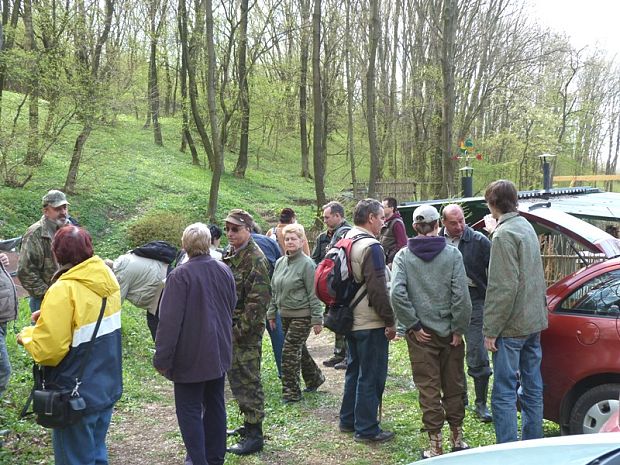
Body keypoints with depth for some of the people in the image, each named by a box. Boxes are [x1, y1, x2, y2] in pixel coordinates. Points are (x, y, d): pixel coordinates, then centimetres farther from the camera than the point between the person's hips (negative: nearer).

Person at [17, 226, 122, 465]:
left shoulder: (63, 291, -24)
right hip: (108, 389, 7)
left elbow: (47, 349, -24)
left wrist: (26, 335, -5)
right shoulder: (108, 279, -2)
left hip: (77, 397, -7)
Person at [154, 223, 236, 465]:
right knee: (215, 405, 17)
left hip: (192, 357, -6)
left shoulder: (180, 275, -18)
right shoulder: (224, 271, 1)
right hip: (219, 353, 7)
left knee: (190, 410, 3)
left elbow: (169, 321, -20)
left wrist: (162, 359, -13)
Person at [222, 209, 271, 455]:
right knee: (236, 378, 17)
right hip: (230, 328, 9)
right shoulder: (230, 255, 11)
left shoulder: (256, 259, -16)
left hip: (246, 332, -9)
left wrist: (241, 330, -20)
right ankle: (248, 423, 30)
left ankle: (254, 435, 7)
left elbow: (258, 301, -20)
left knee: (248, 382, -2)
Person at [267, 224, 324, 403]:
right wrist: (272, 313, 15)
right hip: (285, 314, 7)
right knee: (299, 349, 17)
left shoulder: (306, 264, -13)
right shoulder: (280, 262, 9)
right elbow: (274, 290, 17)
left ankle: (291, 392, 1)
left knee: (290, 351, -9)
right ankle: (314, 378, 37)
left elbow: (314, 294, -13)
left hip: (302, 316, -7)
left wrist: (317, 319, -14)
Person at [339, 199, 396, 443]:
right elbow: (378, 289, -22)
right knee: (371, 376, 0)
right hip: (371, 323, -9)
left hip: (351, 320, 10)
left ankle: (348, 420, 29)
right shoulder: (371, 247, -19)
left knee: (354, 370, 19)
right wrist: (390, 321, -14)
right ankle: (366, 429, 7)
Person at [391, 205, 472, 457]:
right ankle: (457, 438, 27)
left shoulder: (403, 256, -4)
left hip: (421, 334, 0)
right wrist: (459, 328, -4)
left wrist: (413, 325, -9)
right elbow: (461, 294, -12)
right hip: (449, 332, 1)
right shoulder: (452, 254, -5)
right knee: (453, 386, 15)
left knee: (428, 389, 7)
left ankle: (435, 444, 12)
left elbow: (397, 293, -17)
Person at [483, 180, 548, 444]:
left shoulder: (504, 234, -16)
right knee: (532, 389, 14)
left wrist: (491, 330, -16)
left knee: (504, 394, -4)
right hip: (534, 322, 9)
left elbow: (503, 288, -20)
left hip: (512, 326, -9)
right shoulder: (527, 227, 13)